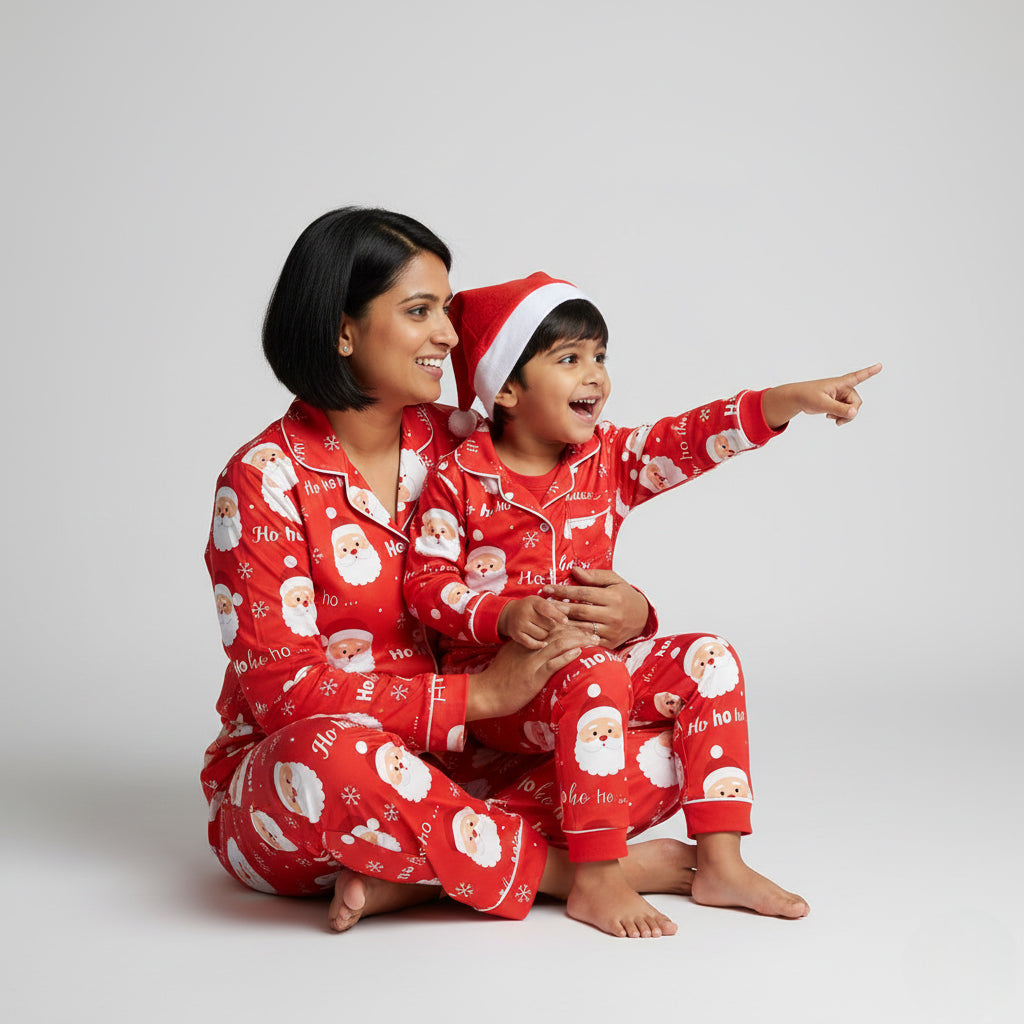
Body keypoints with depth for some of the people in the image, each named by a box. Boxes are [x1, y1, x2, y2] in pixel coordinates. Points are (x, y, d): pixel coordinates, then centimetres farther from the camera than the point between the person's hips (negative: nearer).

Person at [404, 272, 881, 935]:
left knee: (710, 660, -8)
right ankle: (596, 880, -29)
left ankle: (720, 860, -9)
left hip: (591, 663, 6)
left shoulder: (609, 461, 6)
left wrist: (791, 400, -18)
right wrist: (505, 615, -26)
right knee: (595, 677, -34)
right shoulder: (460, 479, -7)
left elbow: (693, 440, -5)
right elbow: (428, 585, -9)